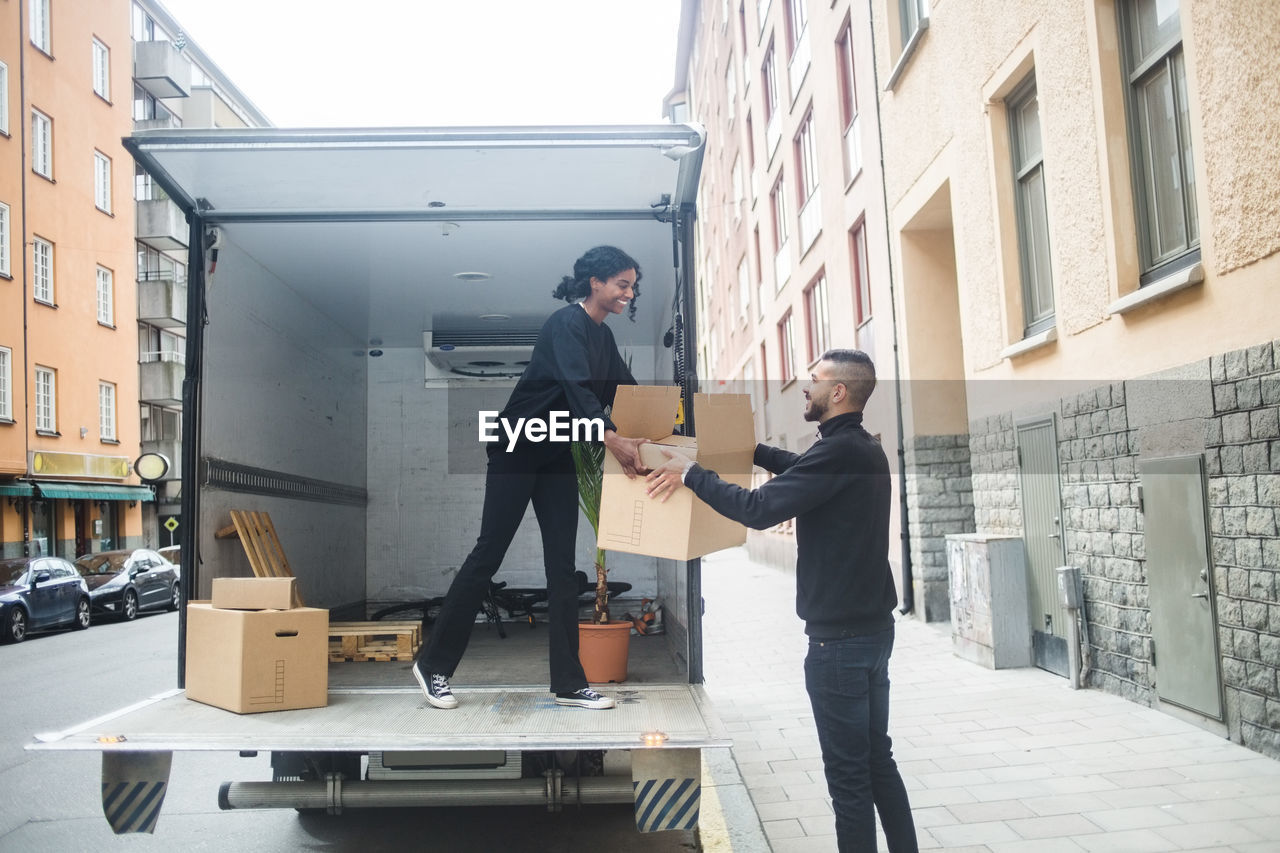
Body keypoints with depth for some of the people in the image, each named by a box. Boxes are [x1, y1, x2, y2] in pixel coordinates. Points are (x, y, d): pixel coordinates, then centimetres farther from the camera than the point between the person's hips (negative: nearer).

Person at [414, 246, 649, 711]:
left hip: (557, 455, 8)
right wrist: (611, 437, -43)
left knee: (562, 561, 3)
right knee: (489, 553, -3)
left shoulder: (603, 336, 11)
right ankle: (433, 664, 12)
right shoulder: (566, 323, -16)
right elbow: (575, 385, -32)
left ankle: (569, 683, 7)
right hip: (518, 449, -8)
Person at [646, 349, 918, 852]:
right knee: (877, 758, 18)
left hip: (839, 637, -9)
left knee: (848, 773, 1)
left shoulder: (838, 452, -20)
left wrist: (691, 474, -14)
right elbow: (802, 469, 29)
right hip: (875, 626, 10)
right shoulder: (863, 449, 10)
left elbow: (760, 509, -24)